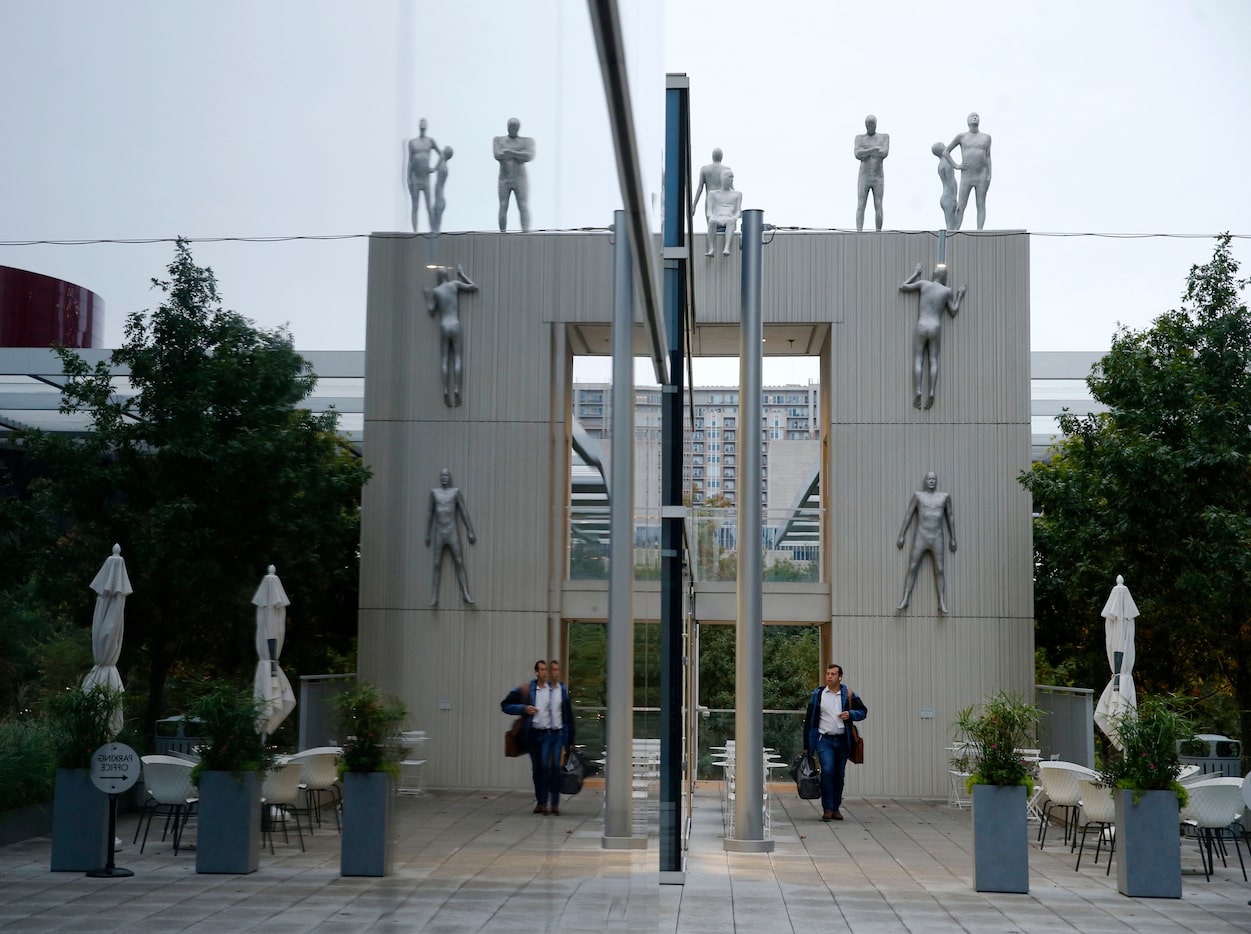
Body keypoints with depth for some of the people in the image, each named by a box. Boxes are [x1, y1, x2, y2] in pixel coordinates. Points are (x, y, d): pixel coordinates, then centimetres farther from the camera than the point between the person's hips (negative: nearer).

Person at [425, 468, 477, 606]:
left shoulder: (456, 492, 2)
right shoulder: (434, 492, 8)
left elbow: (464, 513, 0)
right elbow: (430, 514, 12)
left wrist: (470, 532, -5)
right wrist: (427, 534, 10)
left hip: (453, 533, -1)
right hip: (439, 533, 1)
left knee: (459, 563, -6)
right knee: (437, 564, -2)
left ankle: (466, 594, -3)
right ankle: (434, 597, -2)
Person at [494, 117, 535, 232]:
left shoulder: (527, 141, 3)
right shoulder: (499, 140, 6)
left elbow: (529, 156, -16)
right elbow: (498, 156, -12)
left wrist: (510, 152, -19)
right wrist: (519, 155, -15)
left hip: (521, 180, -1)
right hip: (504, 180, 1)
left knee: (524, 208, -12)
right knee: (503, 208, -5)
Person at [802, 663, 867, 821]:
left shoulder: (849, 694, 6)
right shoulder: (818, 694, 4)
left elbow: (863, 711, 13)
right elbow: (809, 720, 7)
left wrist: (850, 714, -10)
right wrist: (806, 746, 4)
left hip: (842, 741, 2)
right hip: (825, 740, -2)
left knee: (839, 775, 6)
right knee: (827, 771, -17)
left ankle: (836, 808, 17)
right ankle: (827, 808, -13)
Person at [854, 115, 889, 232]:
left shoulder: (884, 137, 5)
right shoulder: (859, 138, 6)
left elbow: (884, 153, -14)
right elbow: (857, 154, -13)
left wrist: (865, 152, -12)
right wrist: (874, 149, -16)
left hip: (878, 179, 0)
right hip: (863, 178, 0)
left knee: (878, 207, -3)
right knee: (860, 206, -11)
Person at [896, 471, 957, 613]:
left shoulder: (945, 496, 7)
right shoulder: (918, 495, 3)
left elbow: (950, 517, 11)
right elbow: (908, 515, 3)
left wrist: (953, 539, 8)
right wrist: (901, 536, -2)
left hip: (937, 539, 1)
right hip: (920, 538, -1)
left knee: (939, 571, -2)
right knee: (912, 568, -5)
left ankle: (942, 603, -1)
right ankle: (905, 599, -3)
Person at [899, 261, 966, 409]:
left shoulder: (923, 283, 3)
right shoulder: (948, 291, 4)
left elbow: (902, 288, 9)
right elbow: (953, 313, 11)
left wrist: (915, 274, 20)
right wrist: (960, 296, 22)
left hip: (921, 329, -1)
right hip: (935, 330, 1)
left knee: (918, 361, -1)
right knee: (933, 361, 2)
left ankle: (918, 392, -21)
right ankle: (931, 392, -19)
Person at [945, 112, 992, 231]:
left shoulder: (986, 137, 12)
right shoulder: (961, 137, 8)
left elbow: (988, 157, 9)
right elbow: (946, 152, 14)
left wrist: (989, 175, -2)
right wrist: (956, 166, 2)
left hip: (981, 176, 1)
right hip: (966, 177, -1)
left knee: (981, 206, -4)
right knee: (960, 207, -3)